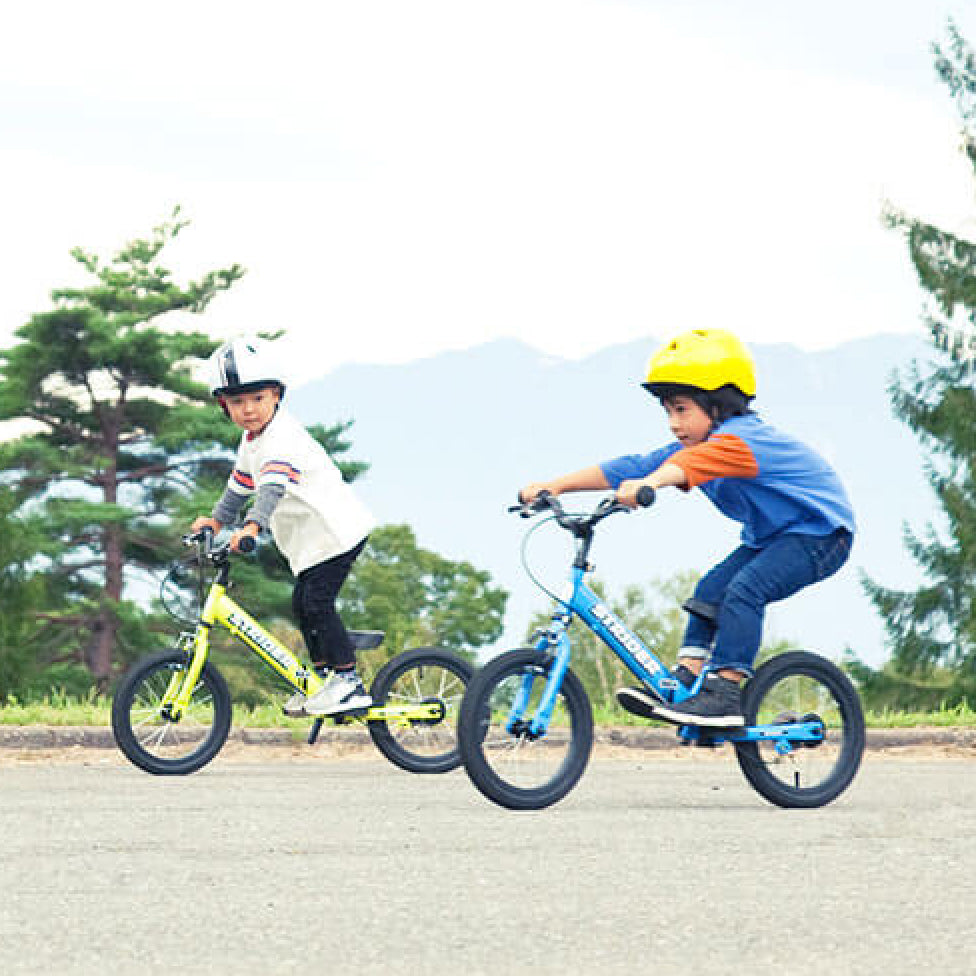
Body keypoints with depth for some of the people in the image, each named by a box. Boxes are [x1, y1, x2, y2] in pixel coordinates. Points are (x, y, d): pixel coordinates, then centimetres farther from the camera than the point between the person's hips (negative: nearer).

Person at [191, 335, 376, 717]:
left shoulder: (283, 438, -23)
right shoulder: (253, 438, 10)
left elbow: (273, 486, -38)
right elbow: (241, 483, 27)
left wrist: (252, 526, -50)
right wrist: (218, 519, 27)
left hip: (336, 531, -10)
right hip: (310, 538, 10)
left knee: (317, 601, -15)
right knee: (303, 604, 12)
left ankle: (348, 680, -11)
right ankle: (324, 675, 22)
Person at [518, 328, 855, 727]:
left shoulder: (742, 437, -27)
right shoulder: (696, 445, 2)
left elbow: (695, 462, -48)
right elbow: (634, 467, -3)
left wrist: (647, 484, -67)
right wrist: (554, 486, -11)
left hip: (820, 532, -10)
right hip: (771, 536, 10)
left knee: (744, 589, -25)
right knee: (711, 589, -3)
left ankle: (725, 695, -27)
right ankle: (687, 676, -6)